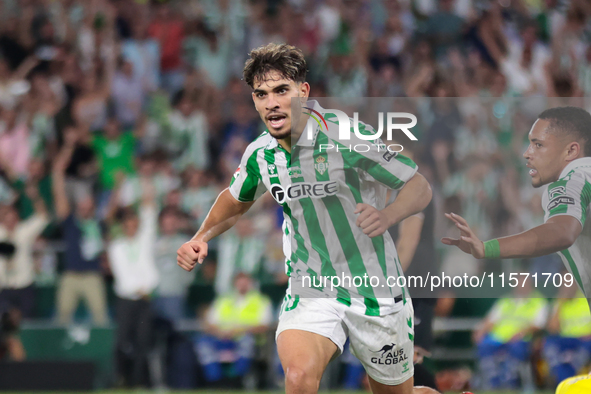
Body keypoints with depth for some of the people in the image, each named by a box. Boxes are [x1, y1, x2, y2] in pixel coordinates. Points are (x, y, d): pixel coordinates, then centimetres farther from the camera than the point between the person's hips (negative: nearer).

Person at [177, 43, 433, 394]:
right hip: (311, 290, 2)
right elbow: (237, 200, 21)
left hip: (375, 290, -2)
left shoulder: (348, 137, -17)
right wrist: (200, 239, 5)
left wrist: (386, 216, -33)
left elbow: (420, 187, -13)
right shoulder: (260, 154, -2)